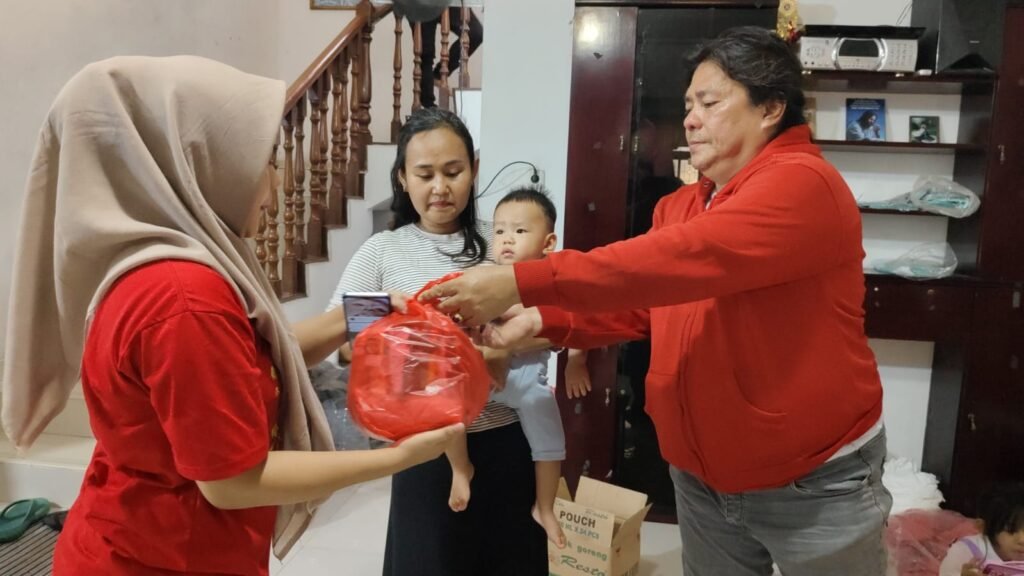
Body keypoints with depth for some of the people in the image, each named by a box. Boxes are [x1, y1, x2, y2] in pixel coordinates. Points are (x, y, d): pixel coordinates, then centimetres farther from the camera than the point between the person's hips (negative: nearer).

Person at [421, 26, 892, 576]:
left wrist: (520, 282, -36)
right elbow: (636, 306, 2)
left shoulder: (803, 184, -20)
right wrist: (540, 320, -16)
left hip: (813, 482, -6)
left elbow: (678, 262, -34)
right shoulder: (678, 205, 7)